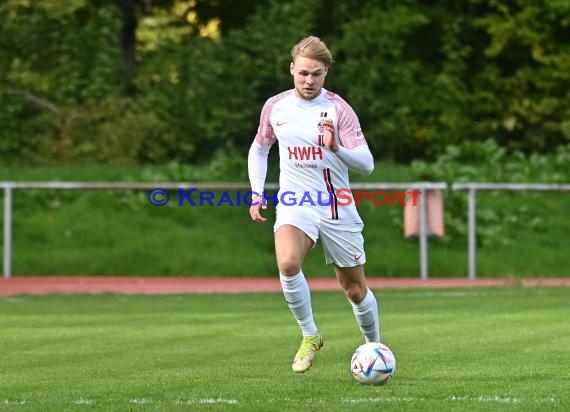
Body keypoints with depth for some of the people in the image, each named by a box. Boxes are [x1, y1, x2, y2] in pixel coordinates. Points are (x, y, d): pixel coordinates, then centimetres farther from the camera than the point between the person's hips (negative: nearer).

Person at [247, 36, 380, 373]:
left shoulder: (338, 109, -8)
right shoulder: (275, 107, 2)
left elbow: (367, 164, -13)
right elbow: (259, 149, 21)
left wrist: (337, 149, -32)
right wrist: (257, 194, 10)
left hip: (338, 209, -1)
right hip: (295, 205, 1)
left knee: (355, 290, 8)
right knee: (288, 263, -30)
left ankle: (374, 346, 34)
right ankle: (310, 336, -11)